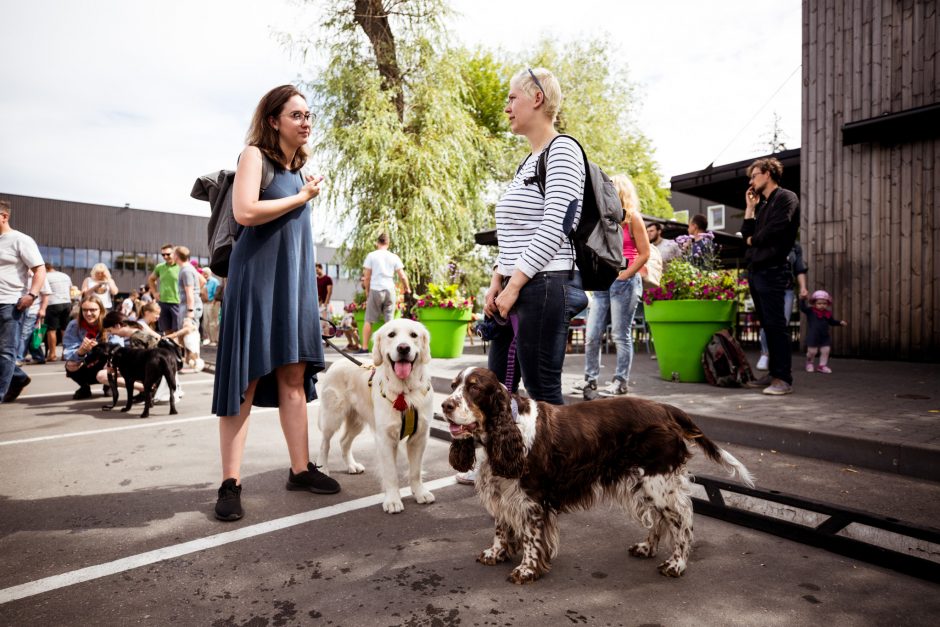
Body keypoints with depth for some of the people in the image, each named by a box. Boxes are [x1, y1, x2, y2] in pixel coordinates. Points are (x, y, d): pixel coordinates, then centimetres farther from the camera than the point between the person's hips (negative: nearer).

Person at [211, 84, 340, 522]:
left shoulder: (298, 168, 18)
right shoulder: (254, 154, -3)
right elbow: (245, 212, -18)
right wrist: (302, 198, -9)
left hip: (294, 279, 7)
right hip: (257, 275, -6)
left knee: (294, 375, 6)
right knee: (246, 378, -4)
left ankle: (301, 469, 14)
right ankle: (231, 482, 3)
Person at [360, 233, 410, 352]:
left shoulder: (371, 255, 2)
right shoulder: (394, 257, 7)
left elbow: (366, 276, 0)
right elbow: (402, 276, 4)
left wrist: (367, 291, 12)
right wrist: (407, 289, 19)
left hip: (375, 290, -2)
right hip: (390, 290, 2)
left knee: (369, 320, 6)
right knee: (389, 320, 7)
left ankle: (364, 347, 7)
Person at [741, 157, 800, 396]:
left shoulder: (786, 198, -2)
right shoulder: (762, 205, 22)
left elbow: (774, 229, -14)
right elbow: (746, 234, 14)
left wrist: (752, 240, 3)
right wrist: (750, 207, 14)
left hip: (772, 270, -9)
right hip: (755, 270, 9)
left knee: (776, 324, -9)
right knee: (767, 325, 10)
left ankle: (784, 378, -6)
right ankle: (773, 373, 16)